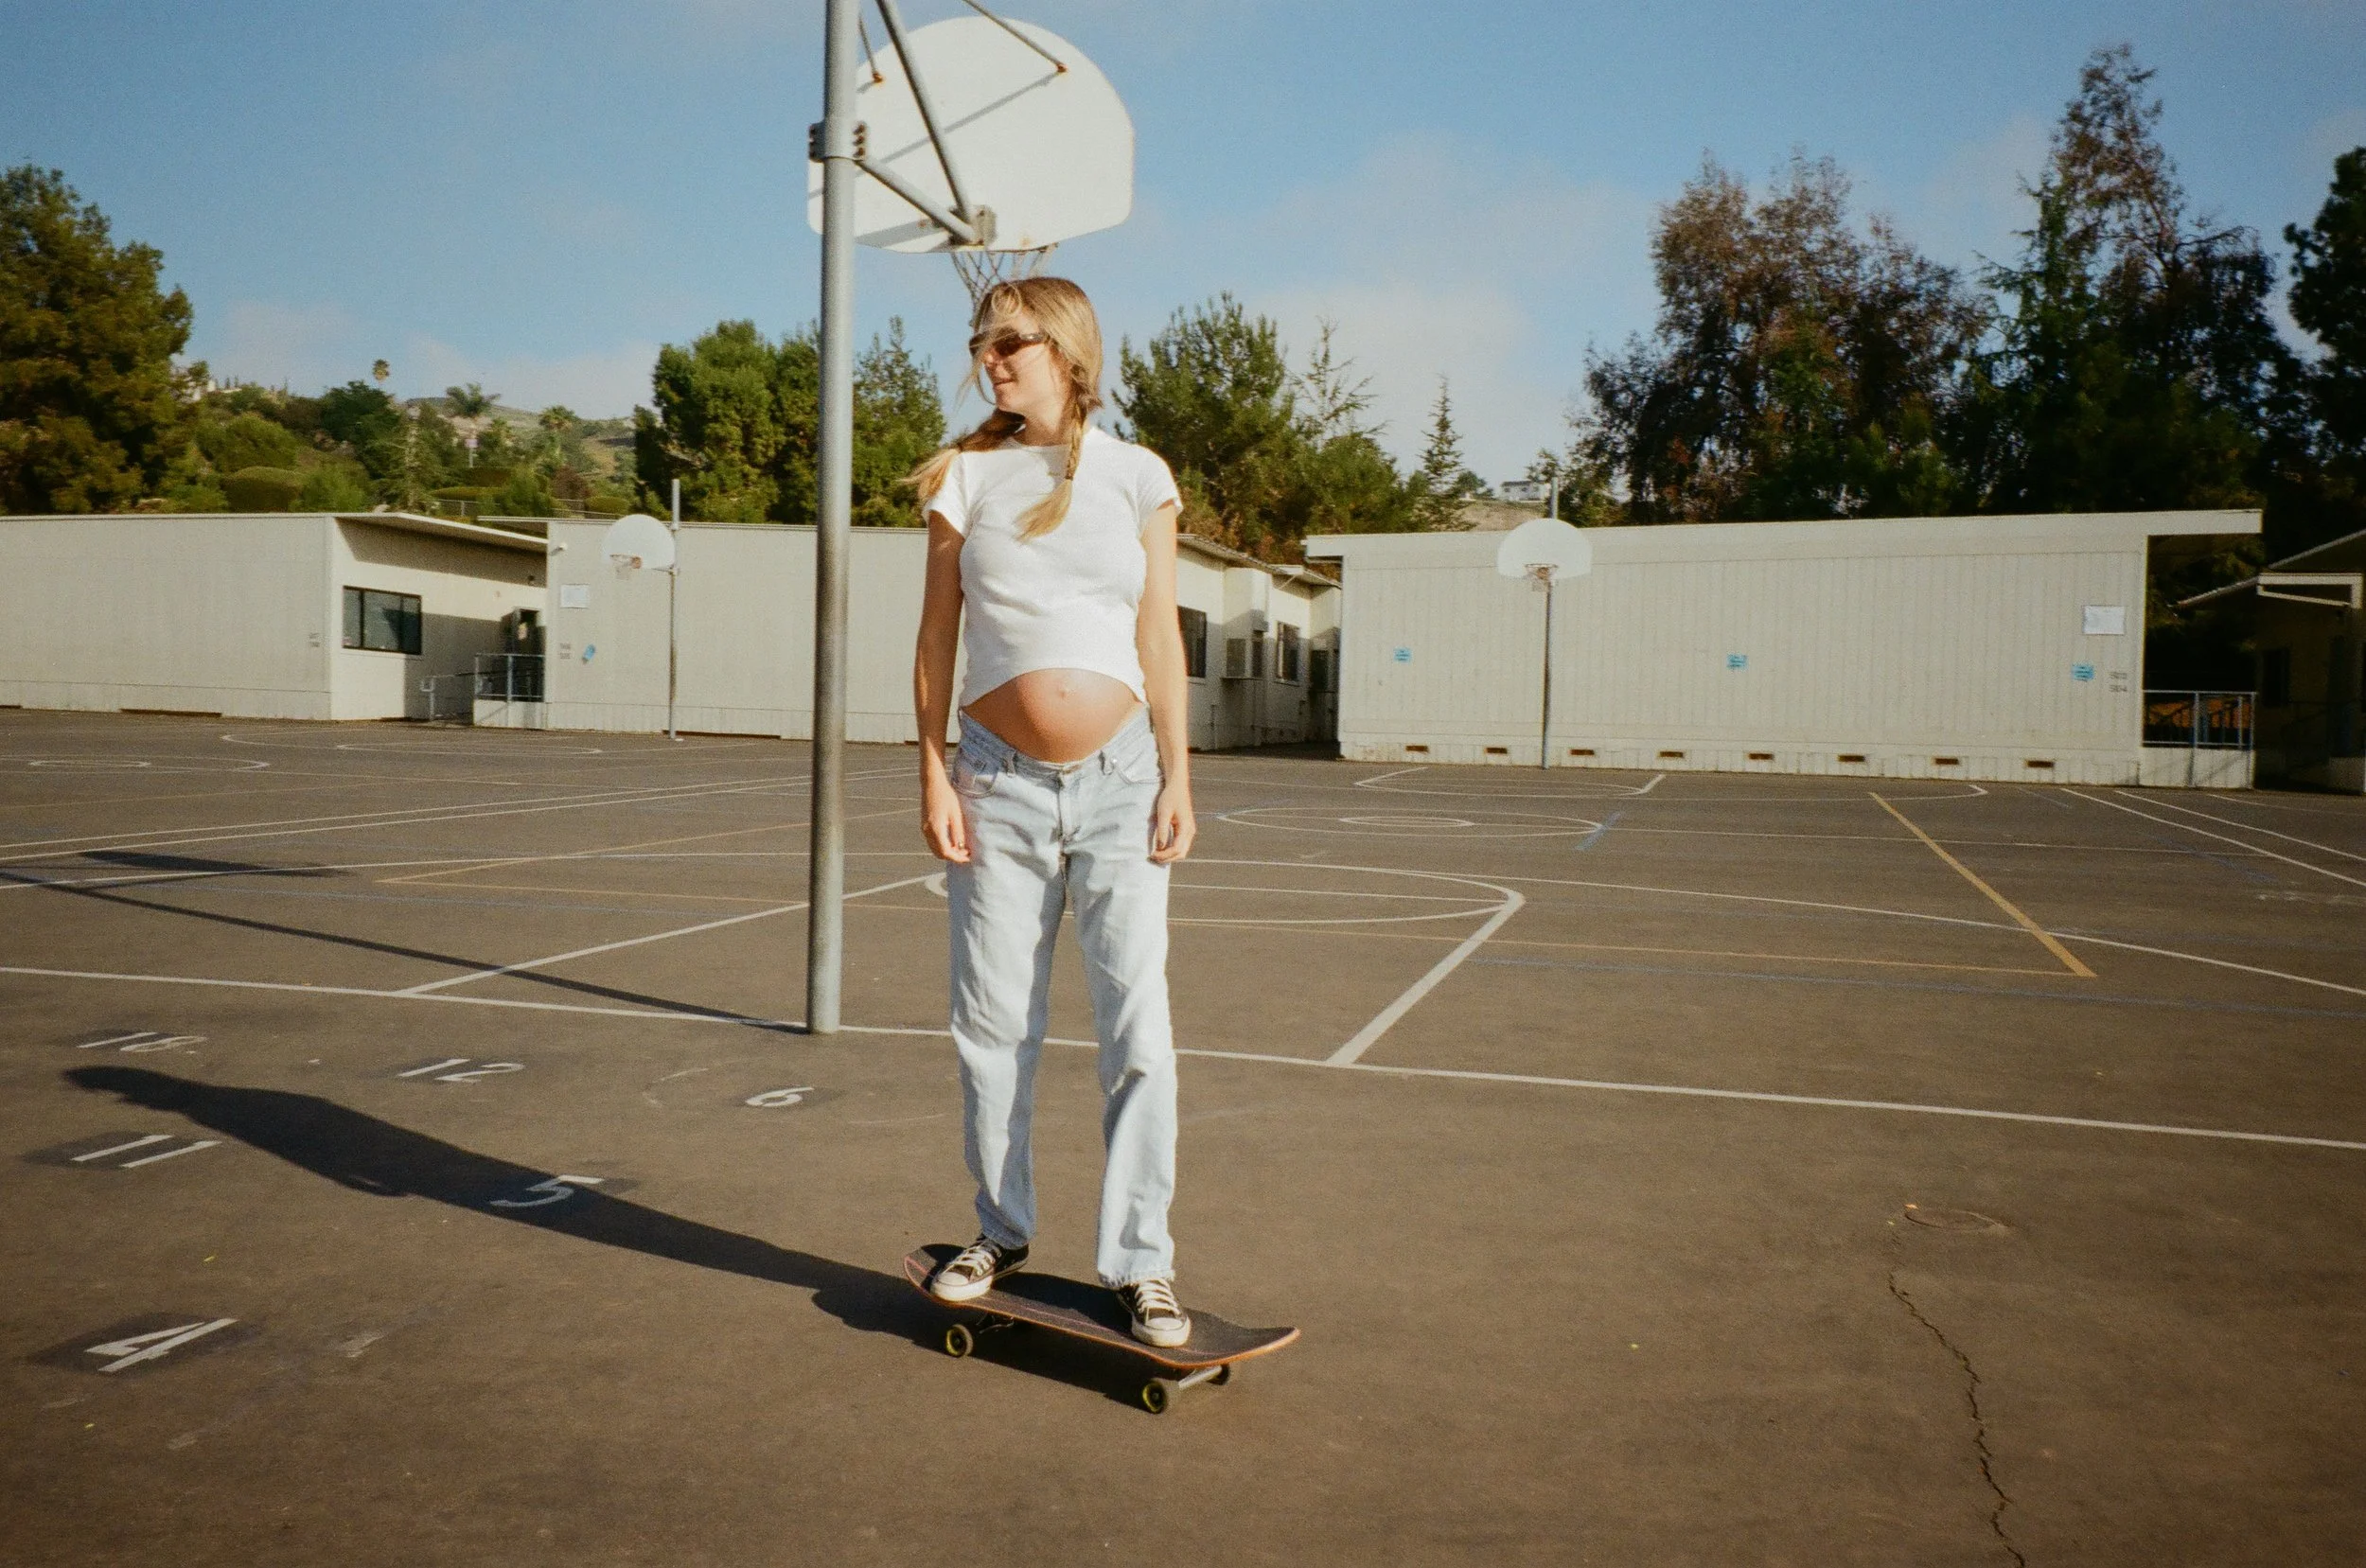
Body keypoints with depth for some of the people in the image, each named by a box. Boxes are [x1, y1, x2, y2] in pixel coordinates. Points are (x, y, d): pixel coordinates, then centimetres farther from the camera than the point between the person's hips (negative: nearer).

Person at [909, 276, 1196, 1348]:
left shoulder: (1137, 477, 6)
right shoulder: (967, 476, 6)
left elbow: (1161, 638, 6)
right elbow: (937, 635, 7)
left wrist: (1177, 779, 0)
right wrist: (933, 772, 0)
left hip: (1119, 779, -1)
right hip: (1001, 783, 1)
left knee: (1137, 1030, -3)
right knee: (991, 1027, 8)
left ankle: (1140, 1262, 7)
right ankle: (1001, 1231, 26)